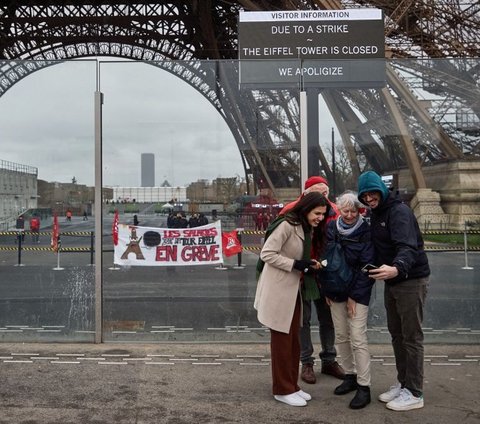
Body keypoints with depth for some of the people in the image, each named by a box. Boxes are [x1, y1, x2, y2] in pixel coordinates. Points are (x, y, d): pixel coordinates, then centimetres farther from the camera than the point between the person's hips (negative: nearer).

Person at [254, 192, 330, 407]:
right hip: (278, 290, -8)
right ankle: (283, 389, 13)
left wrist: (310, 265, -1)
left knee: (294, 339, 13)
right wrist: (296, 264, -23)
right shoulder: (288, 225, -18)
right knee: (282, 340, 1)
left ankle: (292, 385, 25)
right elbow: (267, 254, -20)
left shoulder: (310, 230, 10)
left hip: (293, 289, 8)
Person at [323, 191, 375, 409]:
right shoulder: (331, 228, 2)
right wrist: (326, 290, 5)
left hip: (358, 292, -5)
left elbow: (367, 266, -10)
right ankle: (350, 376, 26)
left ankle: (364, 387, -1)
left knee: (358, 338, -8)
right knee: (341, 336, 11)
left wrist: (354, 295, -12)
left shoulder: (365, 232, -9)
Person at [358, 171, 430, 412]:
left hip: (411, 279, -9)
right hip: (392, 281, 9)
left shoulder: (399, 211, -19)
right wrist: (375, 269, 5)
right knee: (396, 334, 15)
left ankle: (414, 393, 7)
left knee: (411, 336, -2)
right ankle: (402, 384, 27)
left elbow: (407, 247, -34)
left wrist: (397, 268, -52)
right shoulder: (375, 213, 11)